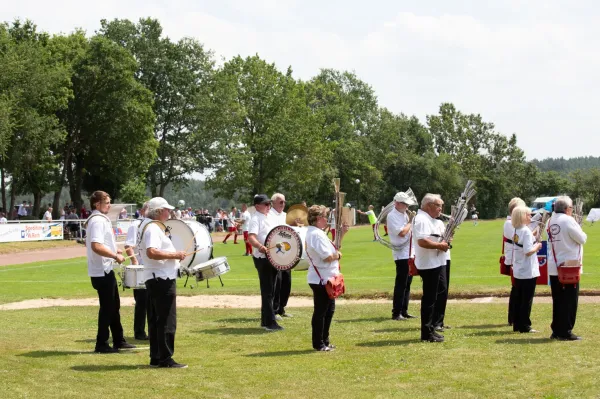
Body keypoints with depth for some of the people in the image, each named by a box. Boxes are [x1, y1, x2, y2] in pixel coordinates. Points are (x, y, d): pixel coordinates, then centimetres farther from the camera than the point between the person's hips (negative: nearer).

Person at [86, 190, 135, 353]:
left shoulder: (99, 219, 14)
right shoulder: (98, 221, -18)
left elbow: (90, 243, 24)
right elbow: (96, 246, -30)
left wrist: (113, 250, 19)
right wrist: (115, 256, -22)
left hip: (105, 269, 11)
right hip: (102, 271, -11)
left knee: (114, 305, 17)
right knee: (107, 307, -3)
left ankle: (119, 340, 25)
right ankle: (102, 344, 4)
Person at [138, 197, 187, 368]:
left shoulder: (147, 225, 15)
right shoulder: (153, 228, -17)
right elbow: (151, 252, -31)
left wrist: (173, 255, 17)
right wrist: (175, 255, -21)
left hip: (153, 279, 11)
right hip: (162, 278, -11)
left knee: (155, 320, 13)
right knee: (167, 321, -6)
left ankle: (156, 357, 18)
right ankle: (165, 359, -4)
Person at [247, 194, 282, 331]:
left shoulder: (269, 219, 15)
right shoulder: (256, 220, -12)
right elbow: (251, 237, -26)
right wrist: (260, 246, -44)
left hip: (273, 257, 9)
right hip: (262, 258, -9)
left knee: (270, 290, 13)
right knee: (267, 291, -7)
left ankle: (265, 320, 21)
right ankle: (270, 323, -5)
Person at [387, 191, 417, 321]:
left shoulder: (405, 214, 14)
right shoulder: (392, 216, -12)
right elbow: (402, 232, -21)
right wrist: (411, 221, -9)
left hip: (410, 253, 9)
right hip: (401, 254, -9)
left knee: (407, 283, 11)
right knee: (401, 284, -7)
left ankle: (404, 311, 18)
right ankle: (396, 313, -2)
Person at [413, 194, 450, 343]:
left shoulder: (428, 219, 17)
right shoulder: (422, 220, -17)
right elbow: (422, 241, -29)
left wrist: (442, 242, 9)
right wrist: (440, 245, -19)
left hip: (436, 264, 11)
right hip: (429, 265, -11)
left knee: (433, 297, 14)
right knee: (429, 298, -6)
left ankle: (430, 329, 21)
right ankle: (427, 333, -1)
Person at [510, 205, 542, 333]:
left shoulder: (515, 231, 8)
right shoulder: (526, 231, -17)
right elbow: (528, 251, -24)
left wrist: (533, 236, 15)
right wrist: (537, 246, -8)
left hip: (518, 271, 8)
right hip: (528, 272, -8)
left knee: (519, 298, 13)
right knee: (527, 299, -1)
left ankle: (517, 325, 17)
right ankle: (524, 326, 2)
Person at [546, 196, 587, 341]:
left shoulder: (550, 221, 7)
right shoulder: (568, 220, -16)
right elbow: (582, 239, -12)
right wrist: (581, 234, 7)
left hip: (554, 268, 7)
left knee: (557, 300, 13)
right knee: (569, 301, 0)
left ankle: (556, 331, 17)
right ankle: (565, 332, 1)